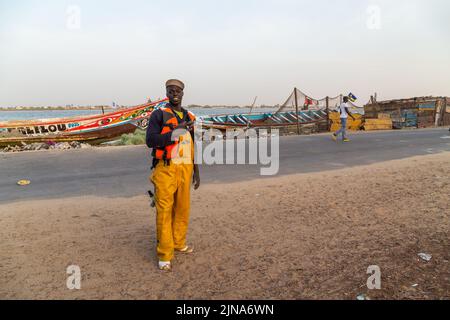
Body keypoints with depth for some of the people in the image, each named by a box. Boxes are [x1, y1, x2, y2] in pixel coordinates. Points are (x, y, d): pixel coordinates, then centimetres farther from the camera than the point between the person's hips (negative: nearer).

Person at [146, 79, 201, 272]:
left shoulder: (190, 117, 14)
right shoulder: (158, 115, -3)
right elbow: (150, 141, -15)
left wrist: (196, 172, 14)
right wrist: (176, 131, -22)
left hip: (185, 169, 6)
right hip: (165, 169, -5)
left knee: (182, 208, 13)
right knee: (164, 211, -4)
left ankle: (178, 243, 31)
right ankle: (165, 255, 4)